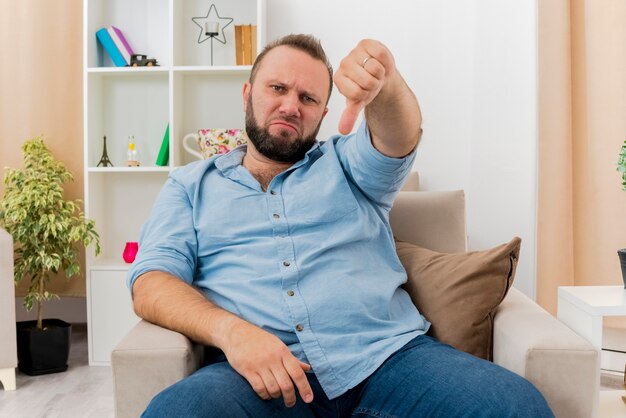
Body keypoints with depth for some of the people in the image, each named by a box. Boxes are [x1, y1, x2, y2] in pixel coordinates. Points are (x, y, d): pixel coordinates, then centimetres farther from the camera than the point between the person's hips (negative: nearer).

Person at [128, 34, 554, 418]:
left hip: (389, 354, 2)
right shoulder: (191, 185, 18)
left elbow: (401, 135, -1)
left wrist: (385, 83, -26)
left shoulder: (344, 164, 20)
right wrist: (230, 330, -16)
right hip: (262, 368, -1)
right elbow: (151, 284, 5)